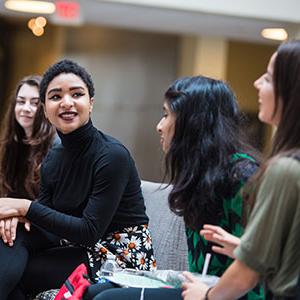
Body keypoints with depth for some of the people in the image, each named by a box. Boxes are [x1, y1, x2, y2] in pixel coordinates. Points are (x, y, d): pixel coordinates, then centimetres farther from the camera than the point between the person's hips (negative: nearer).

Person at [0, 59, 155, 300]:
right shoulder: (54, 158, 4)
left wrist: (26, 207, -20)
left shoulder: (112, 156, -18)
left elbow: (90, 231, -20)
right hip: (79, 247, 7)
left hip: (121, 255, -7)